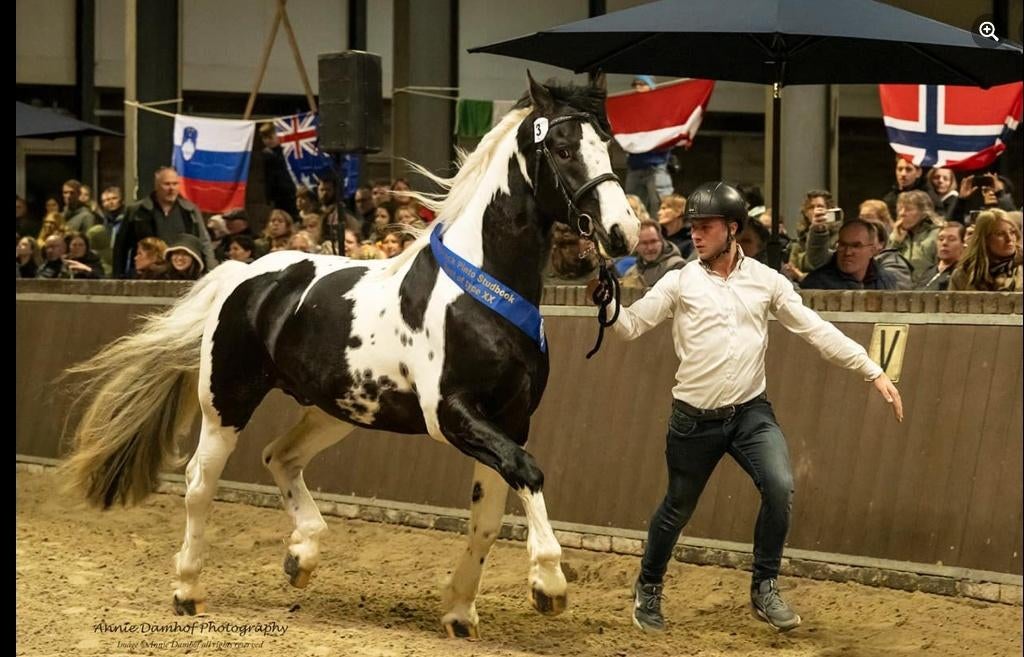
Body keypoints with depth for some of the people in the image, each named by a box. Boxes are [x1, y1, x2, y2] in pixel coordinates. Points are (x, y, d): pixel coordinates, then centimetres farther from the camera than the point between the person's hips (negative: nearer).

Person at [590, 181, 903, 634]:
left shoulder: (766, 280, 1)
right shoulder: (679, 281, -1)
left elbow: (817, 331, 0)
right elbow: (630, 326, -5)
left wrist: (873, 372, -6)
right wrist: (603, 294, -24)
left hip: (751, 412, 1)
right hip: (694, 418, -1)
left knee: (780, 487, -20)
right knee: (677, 509, 11)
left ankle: (764, 589, -2)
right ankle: (648, 587, 36)